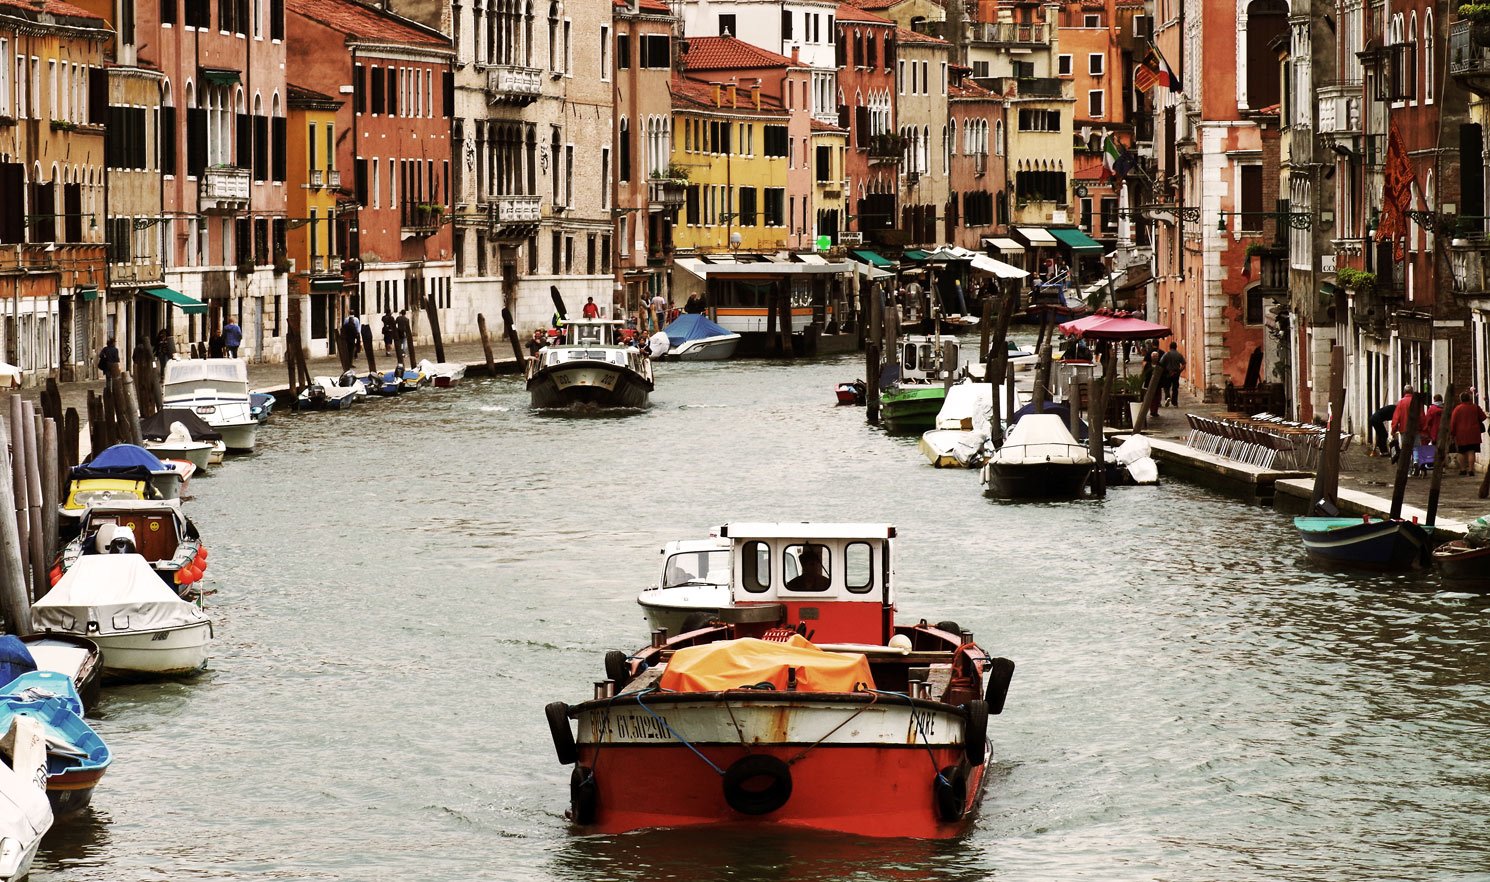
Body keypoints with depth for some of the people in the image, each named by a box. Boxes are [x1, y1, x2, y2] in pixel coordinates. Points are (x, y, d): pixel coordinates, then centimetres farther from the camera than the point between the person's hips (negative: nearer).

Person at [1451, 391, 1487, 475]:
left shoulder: (1457, 408, -5)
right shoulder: (1475, 407, -1)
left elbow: (1453, 422, -5)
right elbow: (1483, 417, 9)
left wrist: (1452, 432, 4)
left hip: (1461, 433, -1)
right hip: (1473, 433, 1)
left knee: (1462, 452, 10)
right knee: (1471, 452, 0)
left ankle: (1463, 469, 12)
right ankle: (1471, 469, -6)